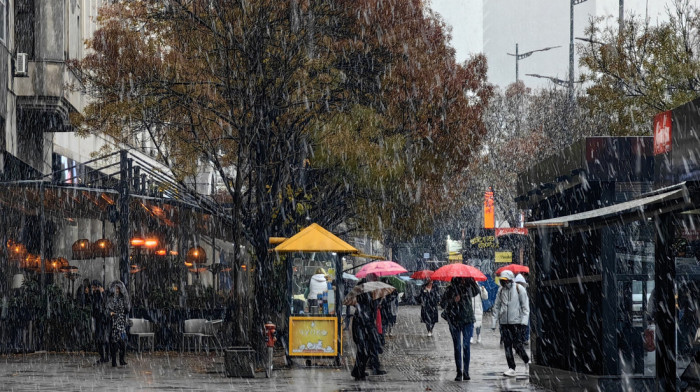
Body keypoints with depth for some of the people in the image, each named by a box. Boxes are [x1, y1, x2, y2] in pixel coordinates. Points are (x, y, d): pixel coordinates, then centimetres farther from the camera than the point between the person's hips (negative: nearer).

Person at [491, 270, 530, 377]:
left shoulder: (519, 289, -2)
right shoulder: (501, 291, 9)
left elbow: (525, 306, -1)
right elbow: (496, 307, 14)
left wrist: (524, 320, -10)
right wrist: (494, 322, 9)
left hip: (516, 321, -4)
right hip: (504, 322, 4)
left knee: (517, 344, -8)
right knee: (507, 345, 1)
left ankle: (527, 361, 16)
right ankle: (511, 368, 4)